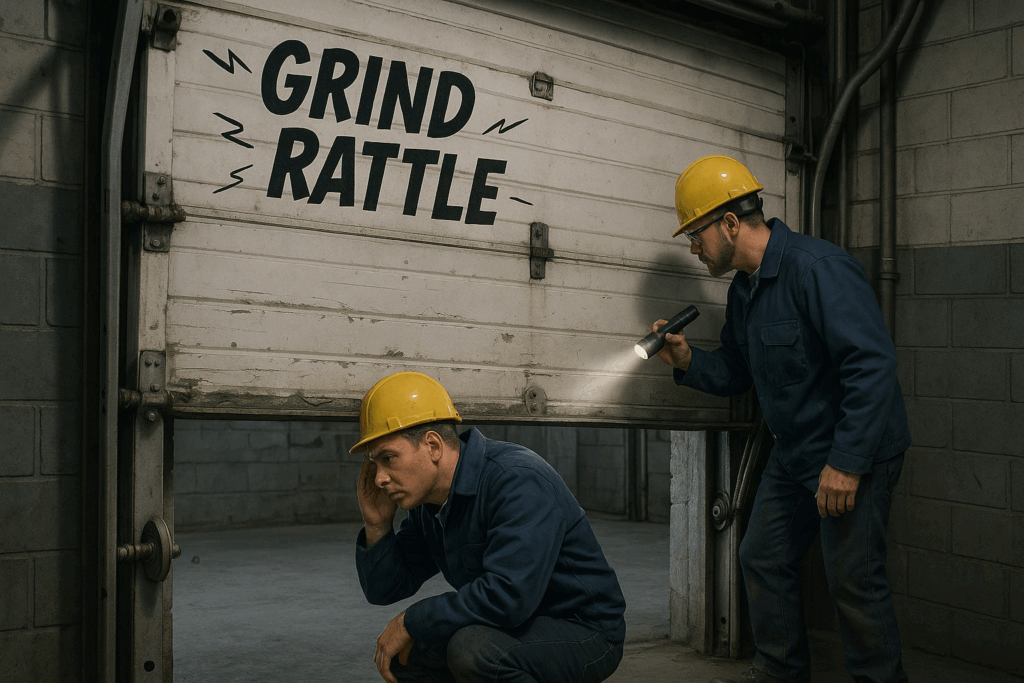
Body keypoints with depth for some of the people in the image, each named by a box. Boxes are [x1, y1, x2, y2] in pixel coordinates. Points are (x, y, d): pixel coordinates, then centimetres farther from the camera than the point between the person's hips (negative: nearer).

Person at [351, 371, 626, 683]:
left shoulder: (519, 481, -25)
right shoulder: (426, 504, 3)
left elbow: (508, 596, -36)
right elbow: (384, 591, 10)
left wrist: (410, 622, -24)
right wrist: (377, 525, -9)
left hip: (585, 632, -9)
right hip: (513, 631, 9)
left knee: (473, 648, -34)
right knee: (397, 651, 4)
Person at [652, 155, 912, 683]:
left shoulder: (818, 268, -23)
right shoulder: (744, 289, 8)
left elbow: (872, 364, -28)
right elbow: (738, 371, 17)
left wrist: (847, 462, -29)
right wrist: (688, 362, -3)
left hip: (854, 453, -9)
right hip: (794, 453, 9)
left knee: (853, 580, -5)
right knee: (762, 559, 15)